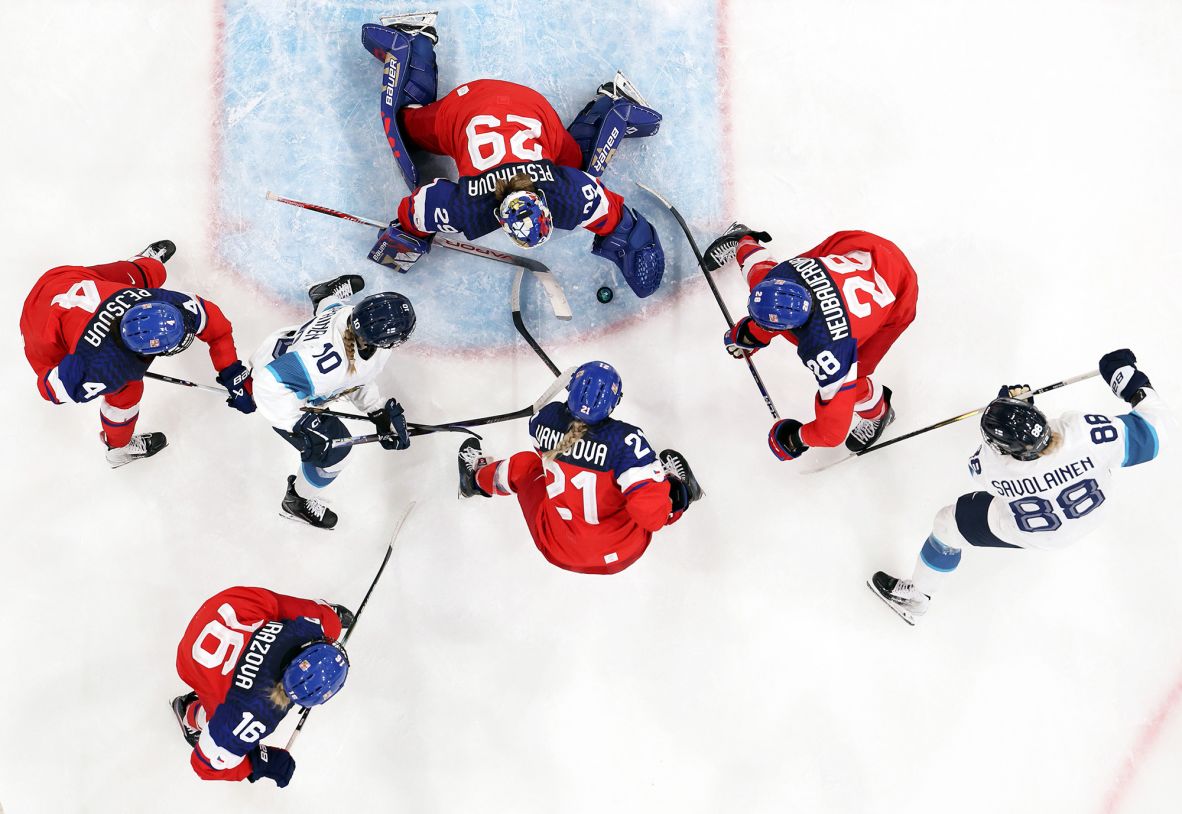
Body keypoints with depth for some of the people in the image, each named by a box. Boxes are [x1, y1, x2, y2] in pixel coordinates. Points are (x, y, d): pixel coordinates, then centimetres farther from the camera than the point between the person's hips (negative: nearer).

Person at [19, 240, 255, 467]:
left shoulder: (161, 301, -34)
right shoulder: (109, 368, -43)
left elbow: (213, 319, -19)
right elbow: (54, 387, -28)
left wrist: (233, 374, -21)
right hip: (47, 331, -4)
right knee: (126, 391, 3)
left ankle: (146, 260, 53)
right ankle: (119, 447, 35)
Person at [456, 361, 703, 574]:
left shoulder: (547, 416, -16)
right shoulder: (626, 439, -31)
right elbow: (652, 515, -32)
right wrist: (663, 480, -13)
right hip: (621, 554, -3)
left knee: (523, 464, 31)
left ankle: (478, 476, 56)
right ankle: (678, 489, 38)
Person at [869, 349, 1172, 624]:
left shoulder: (992, 466, -39)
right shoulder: (1084, 433, -40)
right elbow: (1154, 430, -23)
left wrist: (1012, 399, -10)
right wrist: (1132, 383, -13)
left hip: (1031, 534, -3)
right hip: (1092, 509, 3)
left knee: (949, 523, 15)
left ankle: (914, 597, 36)